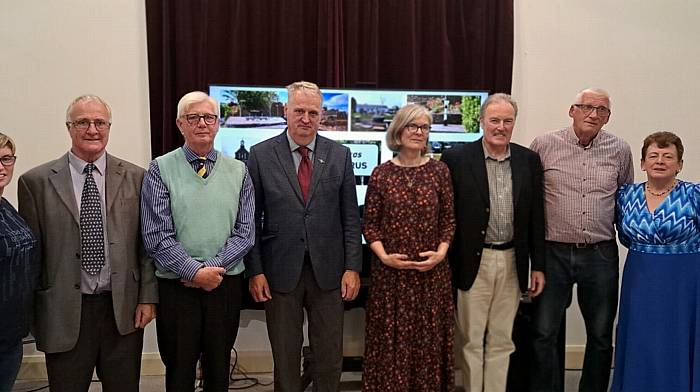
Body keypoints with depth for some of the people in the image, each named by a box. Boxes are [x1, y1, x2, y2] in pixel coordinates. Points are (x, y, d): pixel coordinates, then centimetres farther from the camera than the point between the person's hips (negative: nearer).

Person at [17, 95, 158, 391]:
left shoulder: (135, 178, 3)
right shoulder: (36, 182, -1)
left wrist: (148, 298, 0)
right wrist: (32, 311, 1)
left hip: (123, 310, 1)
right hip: (64, 312, -1)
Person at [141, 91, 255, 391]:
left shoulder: (238, 171, 6)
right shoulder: (160, 170, -2)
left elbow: (245, 232, 0)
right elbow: (157, 236, -8)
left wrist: (214, 267, -13)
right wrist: (195, 272, -15)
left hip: (226, 285, 2)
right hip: (176, 287, -2)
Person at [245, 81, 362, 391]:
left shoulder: (340, 155, 3)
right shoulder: (261, 155, 0)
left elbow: (350, 217, 3)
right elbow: (252, 219, 0)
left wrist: (352, 267, -2)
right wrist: (255, 271, -5)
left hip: (328, 271, 1)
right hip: (281, 271, -1)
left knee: (330, 355, 10)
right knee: (285, 357, 11)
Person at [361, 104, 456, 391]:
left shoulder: (439, 171, 2)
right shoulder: (381, 173, 0)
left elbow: (448, 219, 6)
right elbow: (369, 223, 1)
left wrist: (441, 253, -8)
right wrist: (384, 256, -12)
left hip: (431, 271, 1)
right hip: (390, 271, -1)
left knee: (429, 338, 9)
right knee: (391, 338, 6)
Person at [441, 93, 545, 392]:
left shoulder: (529, 160, 6)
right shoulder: (456, 158, -5)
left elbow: (536, 216, 7)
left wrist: (538, 266, 6)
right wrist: (446, 263, -5)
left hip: (512, 263, 3)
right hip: (473, 263, -3)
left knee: (501, 342, 13)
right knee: (471, 341, 7)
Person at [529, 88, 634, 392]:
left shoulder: (620, 150, 4)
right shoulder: (544, 145, -2)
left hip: (601, 254, 2)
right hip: (553, 252, -2)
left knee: (601, 335, 12)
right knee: (543, 333, 2)